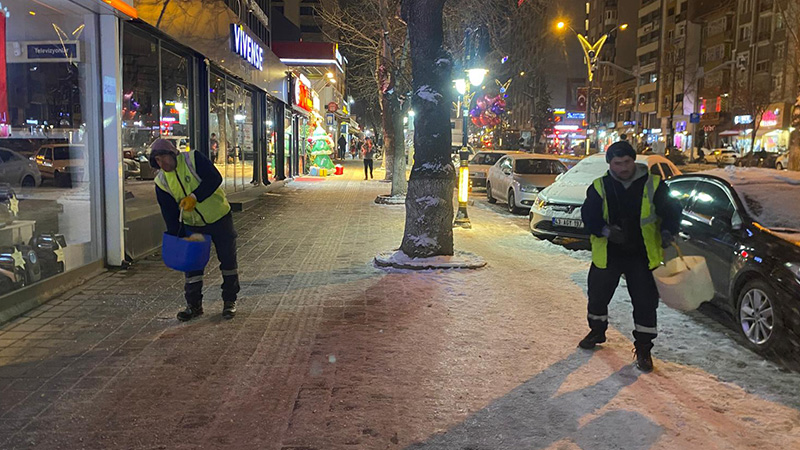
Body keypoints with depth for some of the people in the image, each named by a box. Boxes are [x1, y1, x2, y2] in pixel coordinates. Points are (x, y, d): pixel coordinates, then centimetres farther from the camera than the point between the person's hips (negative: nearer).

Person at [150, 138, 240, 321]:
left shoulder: (193, 159, -15)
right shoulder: (161, 182, -5)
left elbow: (215, 178, -23)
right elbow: (169, 213, -4)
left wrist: (195, 197, -33)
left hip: (220, 218, -3)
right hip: (192, 225, 3)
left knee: (227, 260, 4)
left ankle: (230, 301, 18)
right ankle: (194, 304, 14)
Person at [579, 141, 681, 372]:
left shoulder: (653, 185, -5)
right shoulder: (599, 187, -3)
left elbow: (671, 211, -3)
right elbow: (588, 215, -9)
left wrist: (667, 231, -22)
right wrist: (606, 230, -27)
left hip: (642, 255, -1)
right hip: (607, 254, 2)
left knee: (645, 303, -2)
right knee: (597, 295, 14)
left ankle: (643, 349, 13)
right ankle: (597, 331, 41)